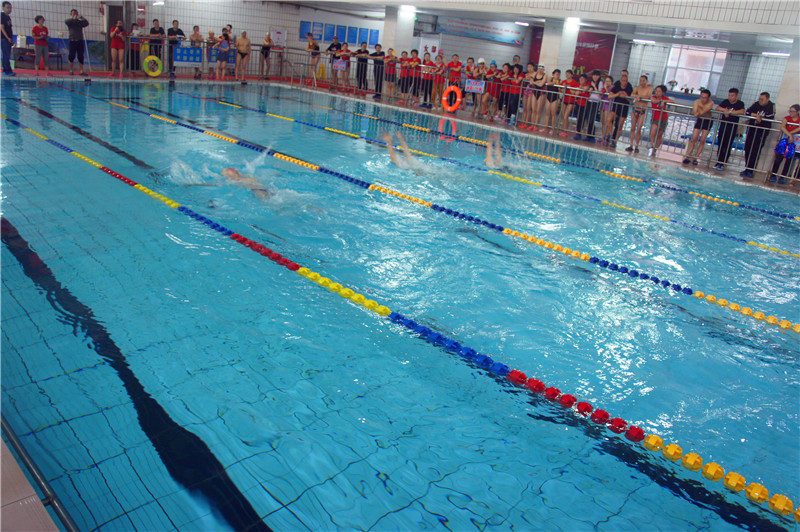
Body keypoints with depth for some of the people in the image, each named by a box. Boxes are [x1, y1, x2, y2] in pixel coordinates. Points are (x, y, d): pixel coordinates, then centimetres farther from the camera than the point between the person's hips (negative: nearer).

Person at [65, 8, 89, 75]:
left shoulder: (80, 22, 13)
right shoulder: (70, 21, 7)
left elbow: (87, 23, -3)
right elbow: (66, 22, -14)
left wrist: (82, 18, -17)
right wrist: (73, 18, -23)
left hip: (80, 41, 2)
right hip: (72, 40, -2)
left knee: (81, 57, 1)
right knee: (71, 56, -2)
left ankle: (81, 71, 3)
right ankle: (71, 70, 3)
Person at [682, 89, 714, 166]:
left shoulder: (711, 103, -21)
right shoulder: (697, 101, -14)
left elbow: (702, 112, -32)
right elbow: (695, 114, -24)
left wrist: (699, 107, -17)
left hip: (708, 121, -2)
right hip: (699, 120, 2)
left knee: (702, 141, -4)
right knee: (693, 139, -4)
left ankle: (695, 158, 0)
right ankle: (688, 156, 1)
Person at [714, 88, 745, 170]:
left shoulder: (740, 104, -4)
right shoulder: (725, 102, 8)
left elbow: (742, 112, -21)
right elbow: (717, 108, 1)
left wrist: (729, 112, -21)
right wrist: (725, 110, -16)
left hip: (732, 128, -3)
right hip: (723, 126, 3)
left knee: (727, 147, -2)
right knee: (720, 145, 5)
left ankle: (722, 164, 1)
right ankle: (719, 162, 15)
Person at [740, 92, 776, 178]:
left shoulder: (771, 106, -4)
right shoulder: (757, 104, 7)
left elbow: (769, 118, -14)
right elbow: (747, 112, -2)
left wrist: (759, 120, -11)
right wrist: (756, 115, -15)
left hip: (762, 131, -5)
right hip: (751, 129, 5)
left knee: (755, 151, -9)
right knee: (747, 149, 4)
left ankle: (749, 170, -8)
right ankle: (747, 168, 14)